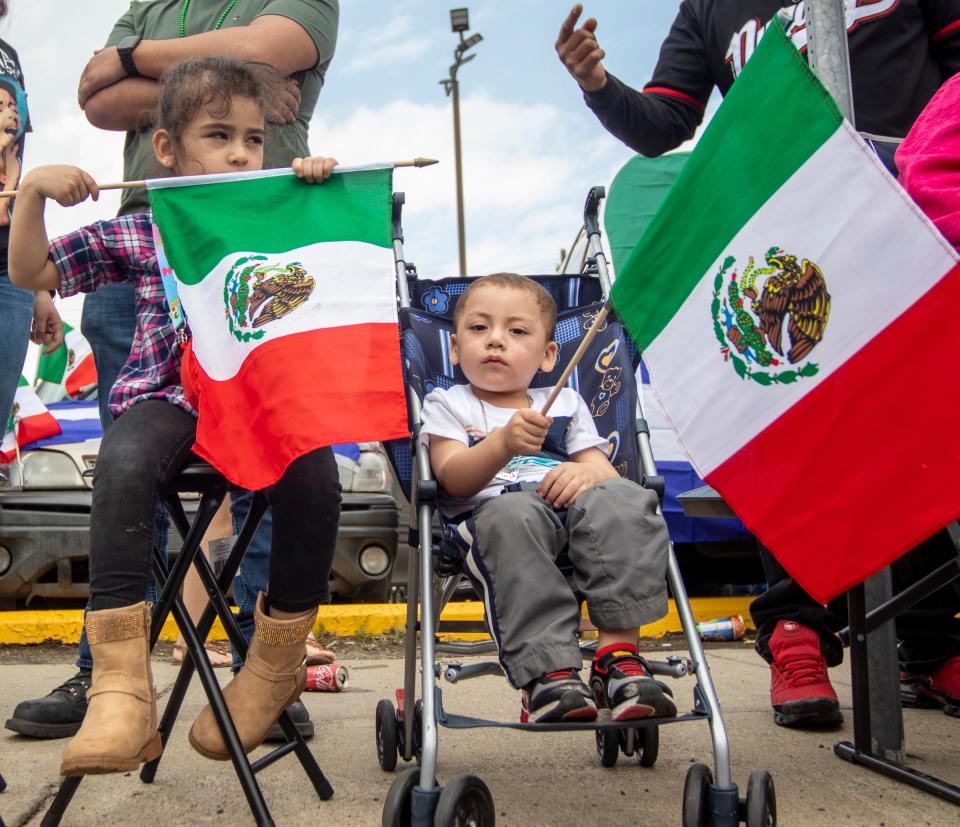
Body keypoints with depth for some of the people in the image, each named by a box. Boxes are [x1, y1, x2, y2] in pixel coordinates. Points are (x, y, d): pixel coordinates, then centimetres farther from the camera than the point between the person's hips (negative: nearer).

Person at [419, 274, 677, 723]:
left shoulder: (566, 404, 28)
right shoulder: (446, 404, 20)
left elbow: (608, 472, 15)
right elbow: (453, 479, 0)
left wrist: (589, 472, -11)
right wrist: (503, 444, -20)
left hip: (570, 503, 3)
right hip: (492, 512, -3)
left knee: (624, 500, -30)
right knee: (515, 515, -39)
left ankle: (618, 651, -35)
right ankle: (548, 667, -43)